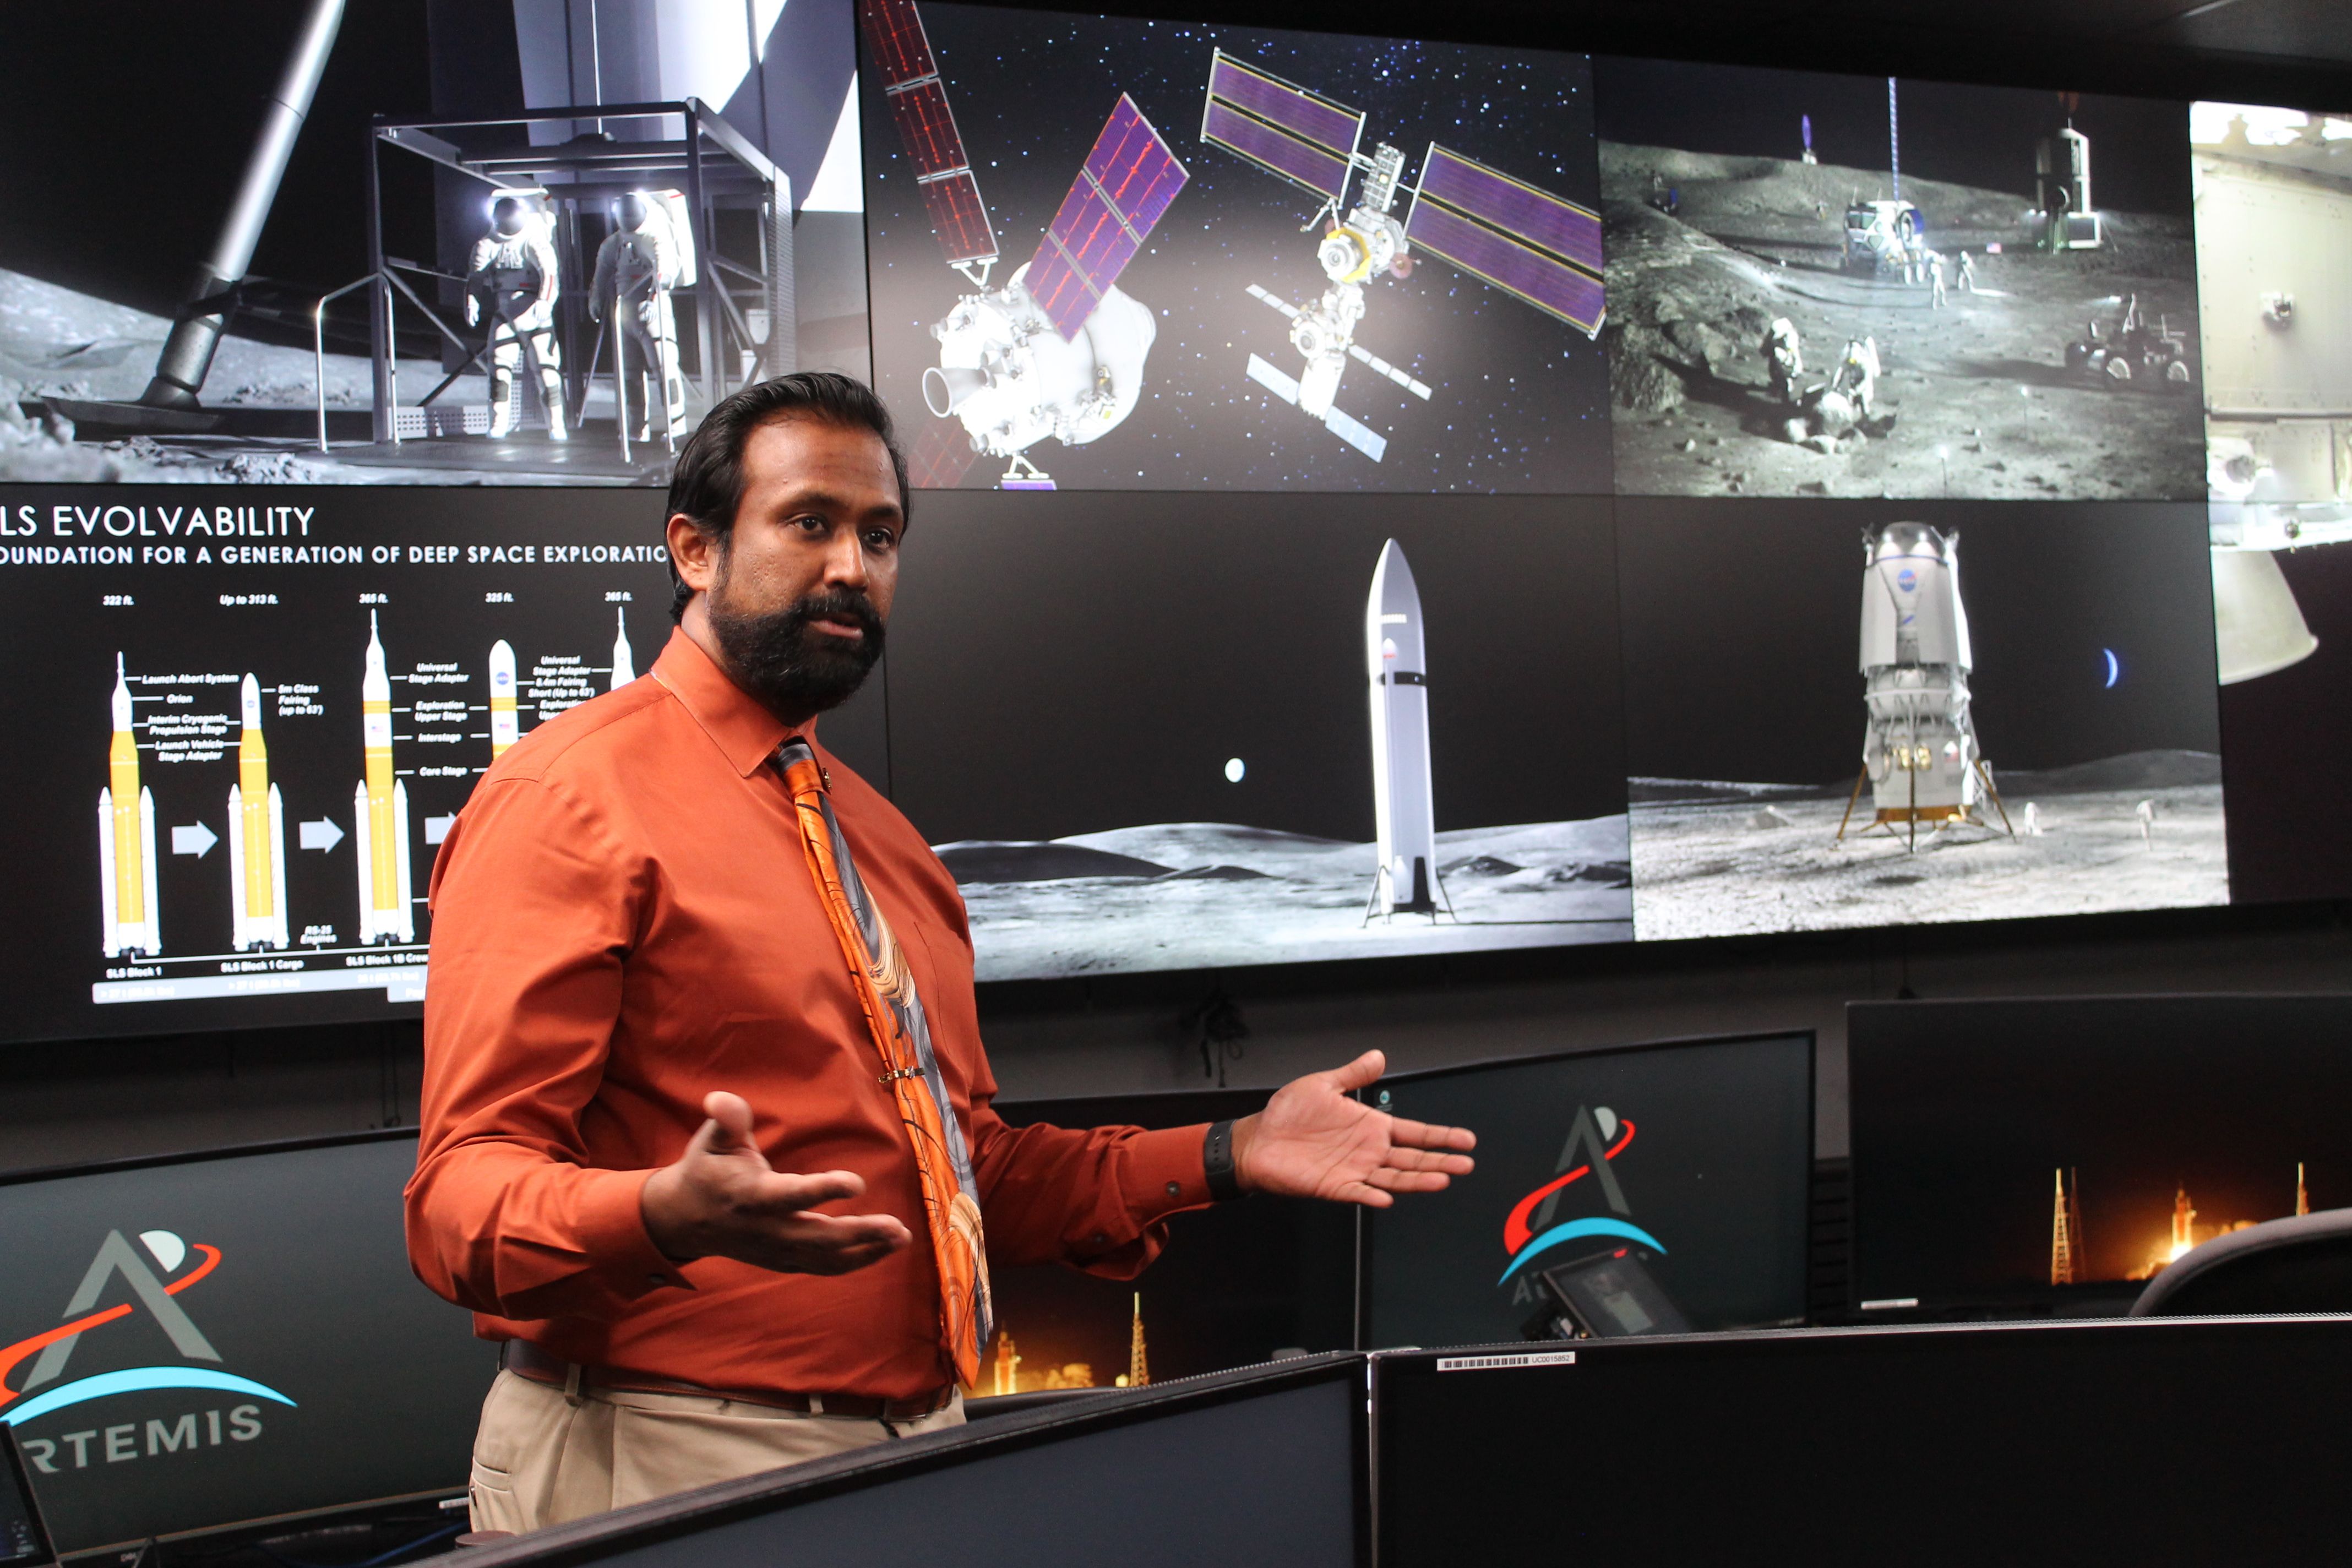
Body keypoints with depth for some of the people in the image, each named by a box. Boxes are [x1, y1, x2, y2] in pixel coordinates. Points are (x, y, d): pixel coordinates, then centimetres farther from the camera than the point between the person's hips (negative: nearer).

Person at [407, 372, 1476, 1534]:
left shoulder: (889, 846, 16)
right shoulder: (569, 802, -10)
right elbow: (464, 1192, -16)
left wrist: (1229, 1157, 10)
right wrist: (665, 1218, -35)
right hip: (671, 1469, -7)